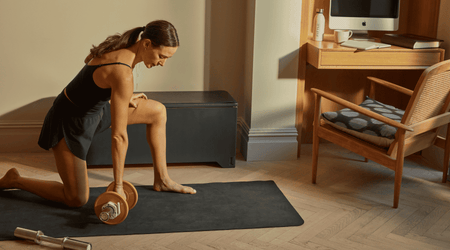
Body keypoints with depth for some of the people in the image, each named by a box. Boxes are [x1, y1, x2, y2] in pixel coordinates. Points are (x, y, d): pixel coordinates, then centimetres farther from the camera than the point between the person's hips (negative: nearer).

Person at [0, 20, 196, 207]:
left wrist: (123, 98, 4)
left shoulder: (124, 45, -8)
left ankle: (162, 179, 17)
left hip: (93, 109, 9)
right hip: (71, 123, -9)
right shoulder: (123, 74, -34)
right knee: (76, 199, -4)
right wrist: (118, 186, -24)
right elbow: (119, 136, -30)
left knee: (158, 111, 6)